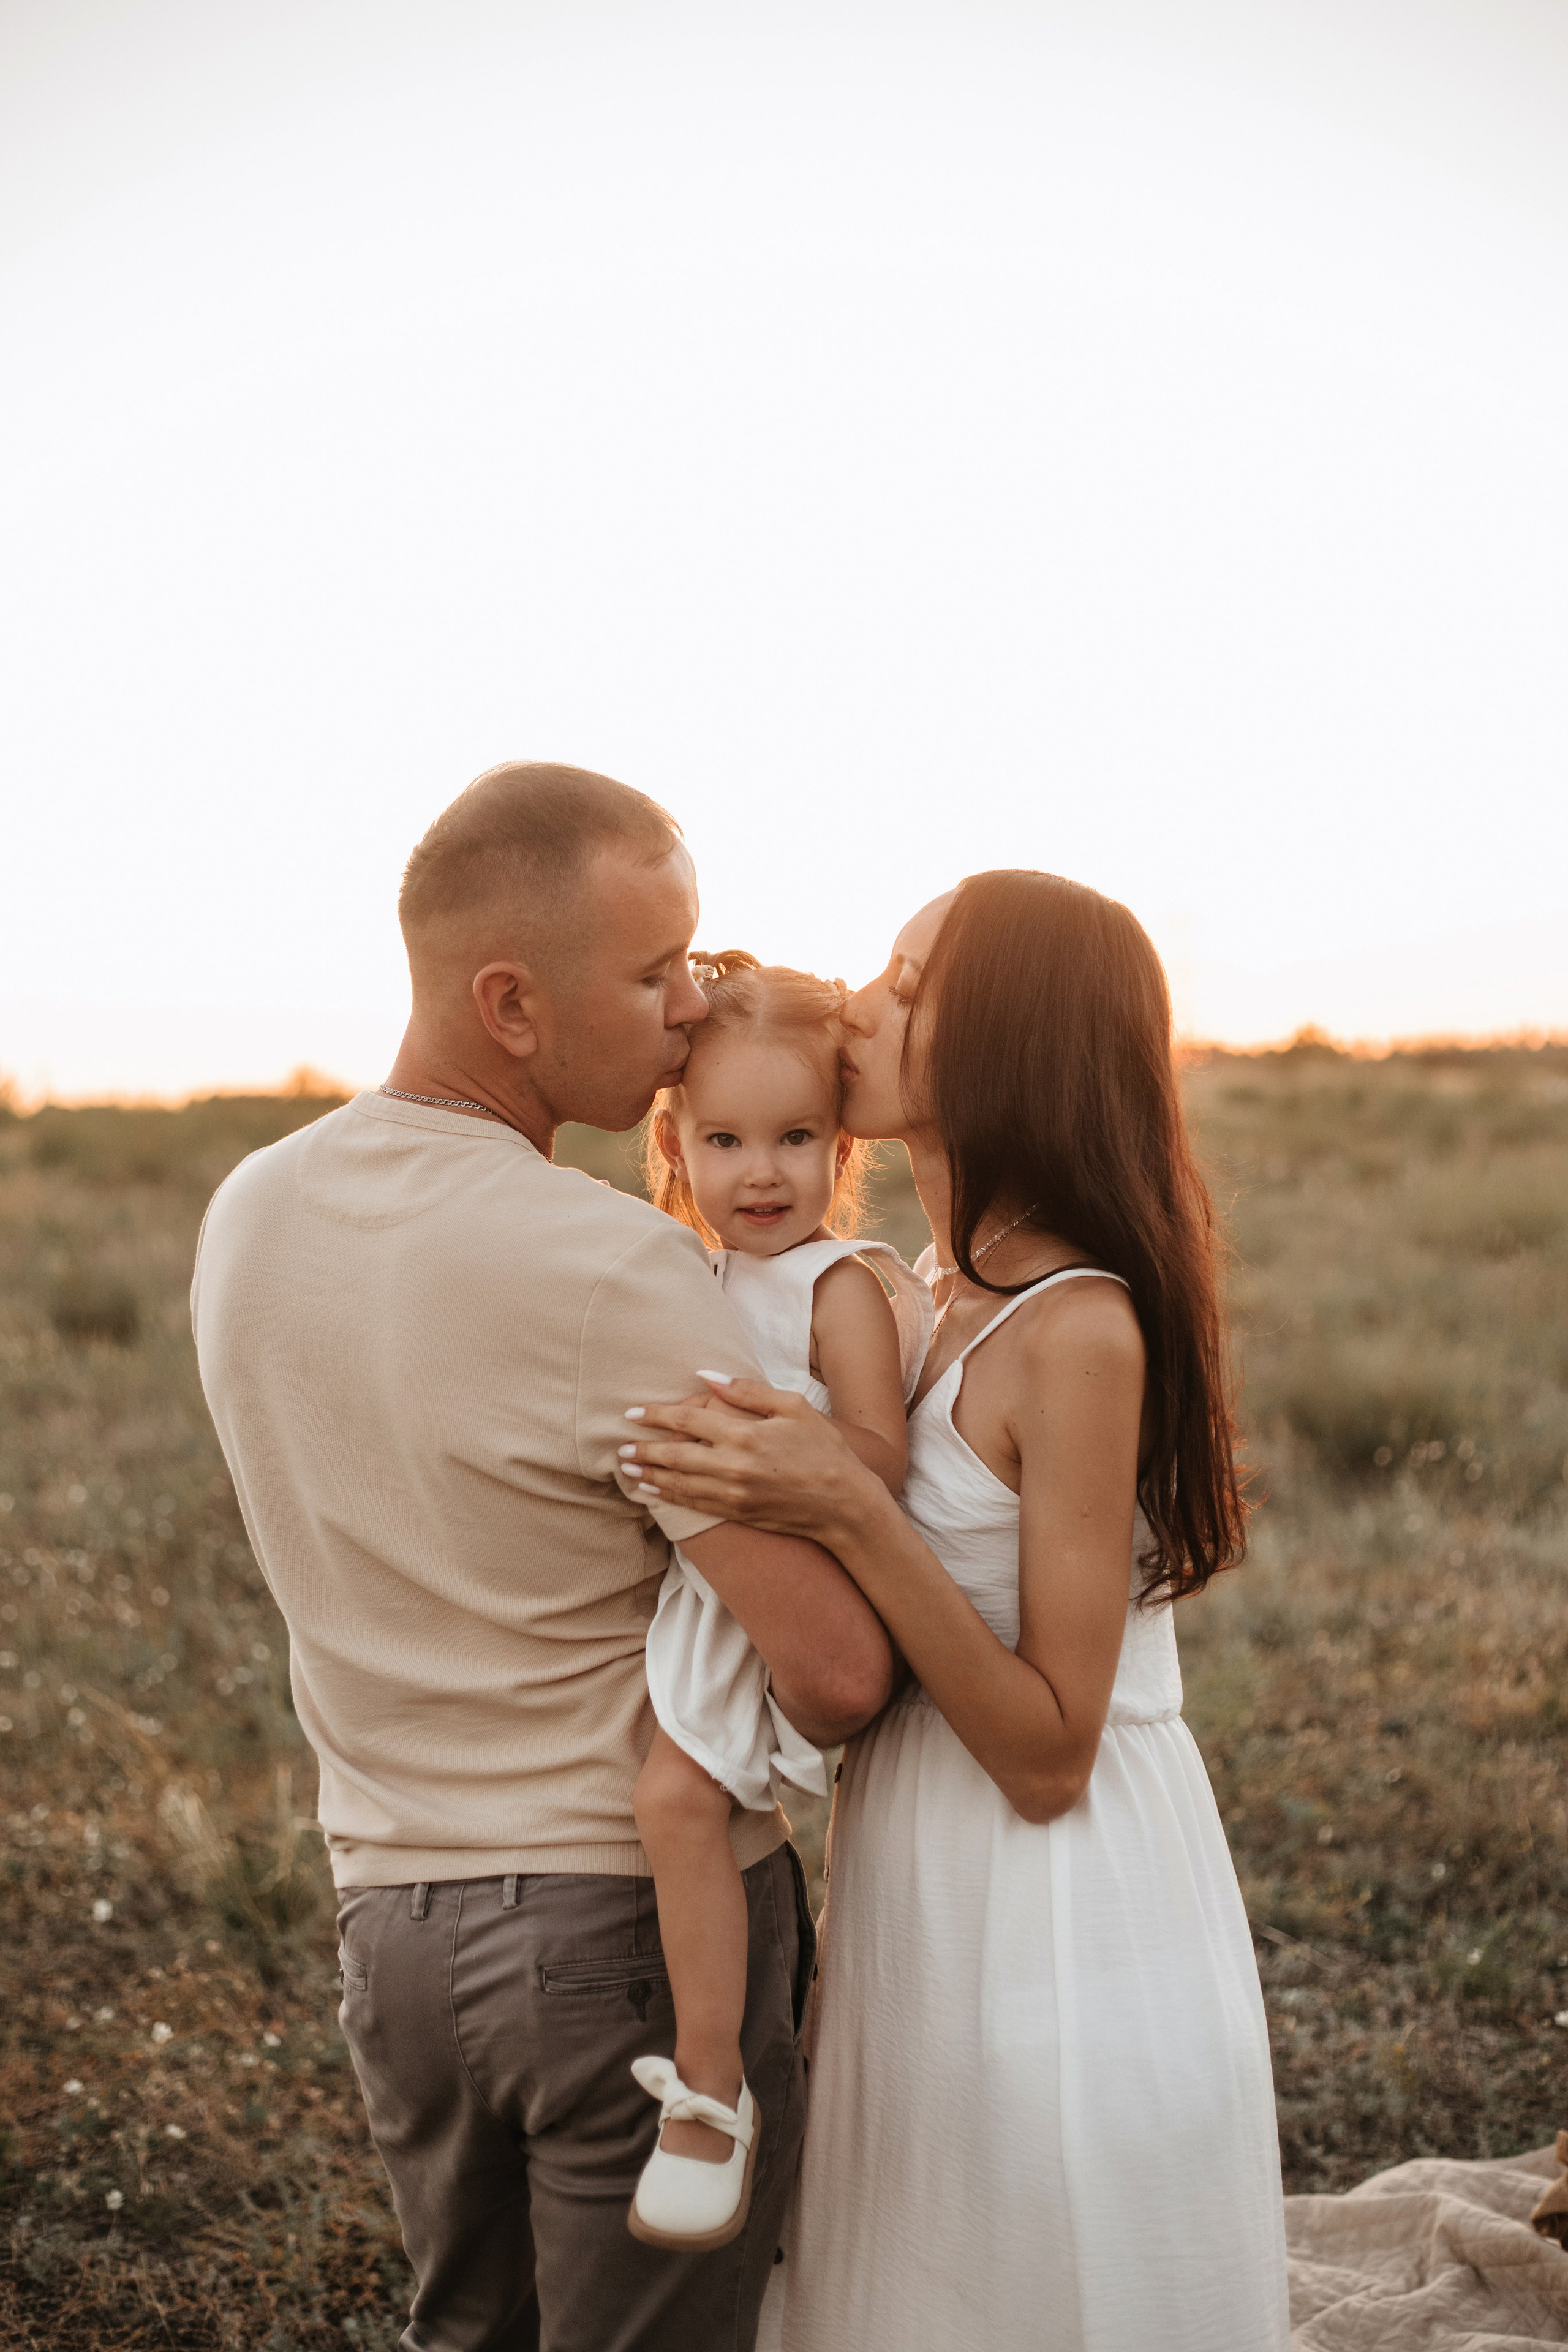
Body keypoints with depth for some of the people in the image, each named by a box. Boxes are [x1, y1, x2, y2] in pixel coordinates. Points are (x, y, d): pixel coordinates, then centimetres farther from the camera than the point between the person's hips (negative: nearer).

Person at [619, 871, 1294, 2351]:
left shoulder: (1078, 1331, -22)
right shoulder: (932, 1295, 3)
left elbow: (1047, 1756, -22)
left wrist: (847, 1510, -30)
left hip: (1060, 1934, -8)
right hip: (923, 1901, 8)